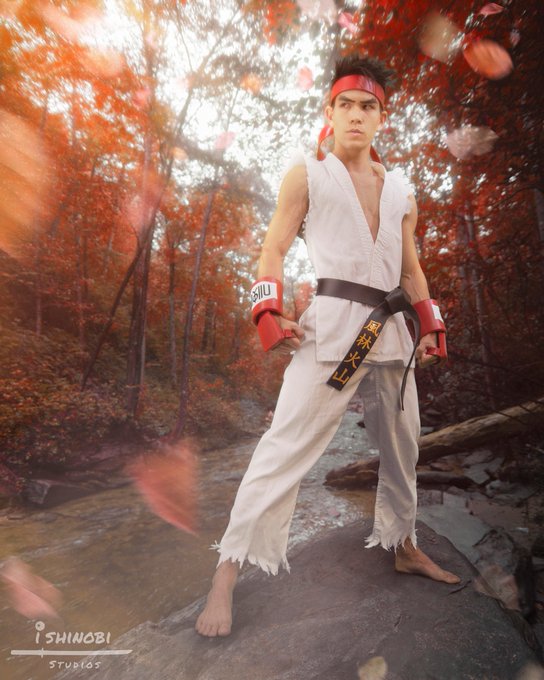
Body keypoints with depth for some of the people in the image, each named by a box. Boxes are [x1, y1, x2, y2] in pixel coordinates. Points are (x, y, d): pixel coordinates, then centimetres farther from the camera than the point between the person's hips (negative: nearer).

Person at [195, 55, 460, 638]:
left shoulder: (401, 190, 19)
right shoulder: (307, 176, 7)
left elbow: (411, 267, 20)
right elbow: (274, 247, 0)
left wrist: (431, 327, 10)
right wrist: (270, 312, -15)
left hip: (391, 329, 6)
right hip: (332, 325, -6)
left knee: (403, 447, 16)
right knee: (285, 445, -13)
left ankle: (404, 548, 39)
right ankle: (227, 573, 1)